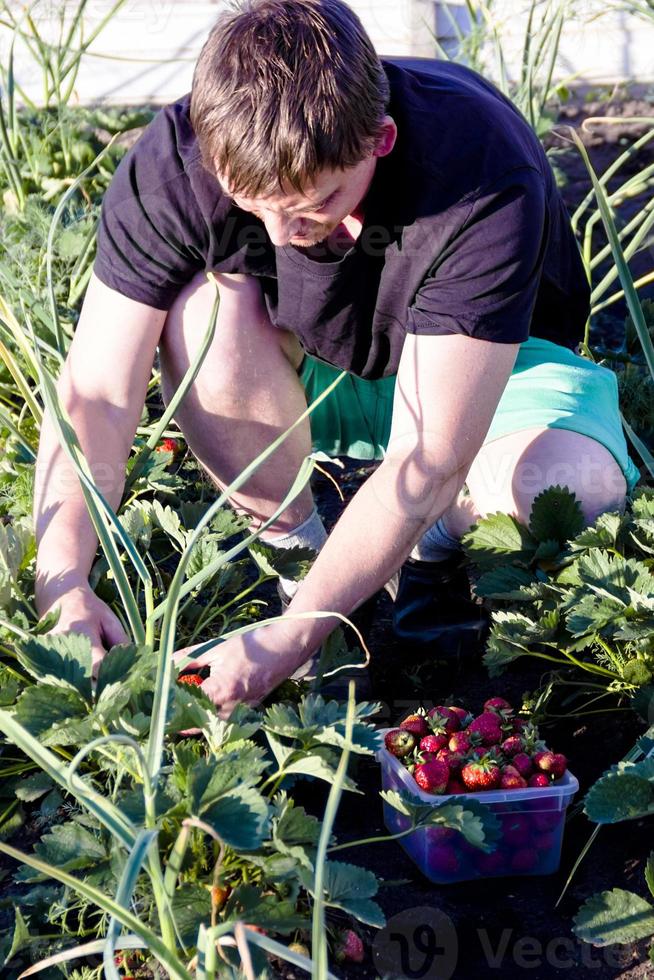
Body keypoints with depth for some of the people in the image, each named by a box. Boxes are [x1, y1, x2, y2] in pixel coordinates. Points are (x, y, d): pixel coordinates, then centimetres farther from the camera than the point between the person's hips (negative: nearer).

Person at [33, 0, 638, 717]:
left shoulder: (485, 179, -37)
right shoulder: (175, 160, -29)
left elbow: (428, 461, -39)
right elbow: (96, 391, -27)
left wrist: (289, 637, -44)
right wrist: (63, 581, -42)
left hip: (489, 364, -2)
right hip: (308, 373, 2)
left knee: (579, 479, -35)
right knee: (205, 316, -32)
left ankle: (437, 539, 1)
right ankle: (293, 542, -6)